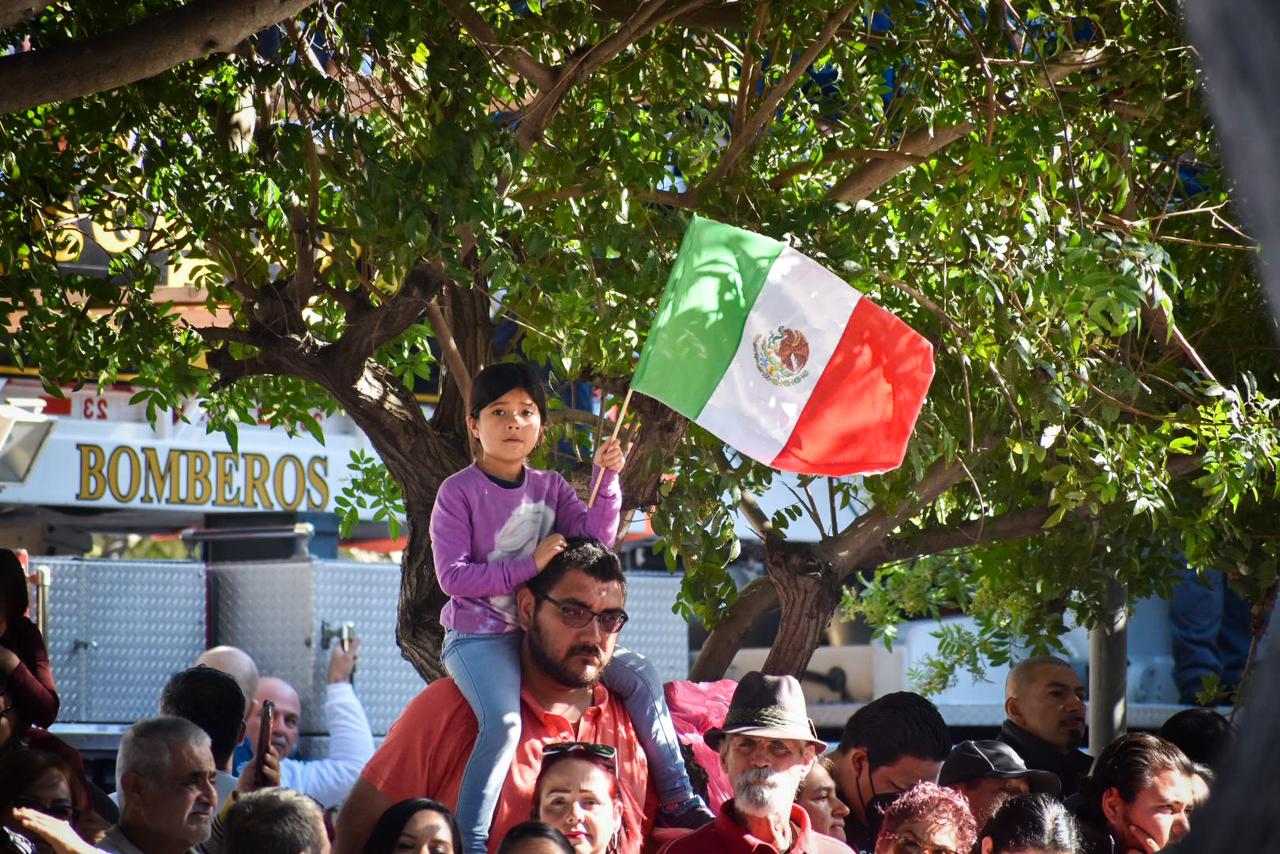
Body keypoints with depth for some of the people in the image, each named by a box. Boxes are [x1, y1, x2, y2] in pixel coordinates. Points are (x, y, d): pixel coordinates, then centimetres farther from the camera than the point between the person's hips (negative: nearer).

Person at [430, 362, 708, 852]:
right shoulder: (458, 492, -8)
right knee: (503, 723, -32)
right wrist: (530, 565, -18)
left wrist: (606, 479, -14)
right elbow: (452, 577, -15)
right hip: (479, 637, -6)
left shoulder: (549, 487, 9)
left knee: (639, 675, -4)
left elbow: (598, 536, -2)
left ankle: (678, 799, 4)